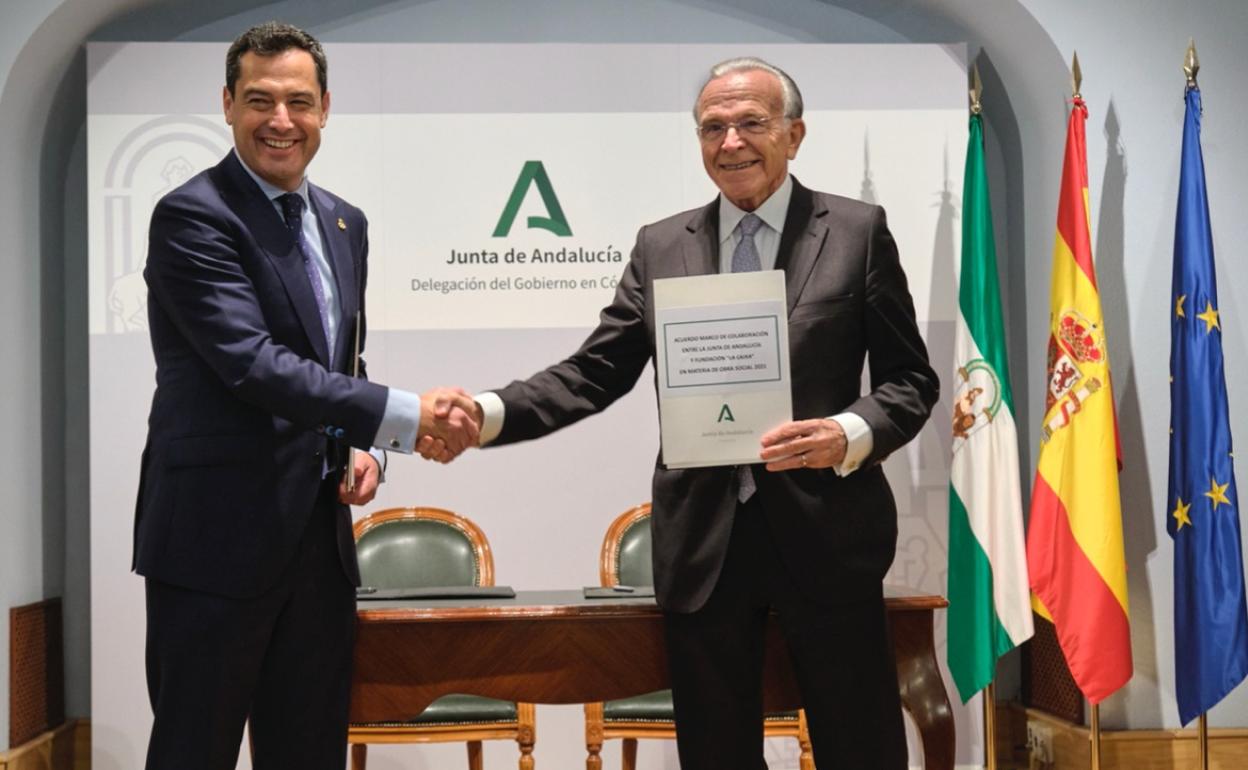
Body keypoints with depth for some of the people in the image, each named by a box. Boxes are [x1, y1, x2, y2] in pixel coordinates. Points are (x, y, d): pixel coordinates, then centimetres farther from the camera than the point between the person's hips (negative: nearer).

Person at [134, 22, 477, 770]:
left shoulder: (344, 223, 13)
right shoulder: (192, 216, -11)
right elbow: (251, 363, -22)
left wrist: (362, 449, 1)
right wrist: (405, 416, -25)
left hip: (320, 535, 7)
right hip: (218, 535, -7)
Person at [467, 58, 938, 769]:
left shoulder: (858, 231, 2)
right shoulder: (661, 247, 10)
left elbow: (910, 380, 2)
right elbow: (595, 373, 6)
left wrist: (850, 435, -19)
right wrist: (489, 413, -10)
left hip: (825, 531, -2)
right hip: (703, 542, 3)